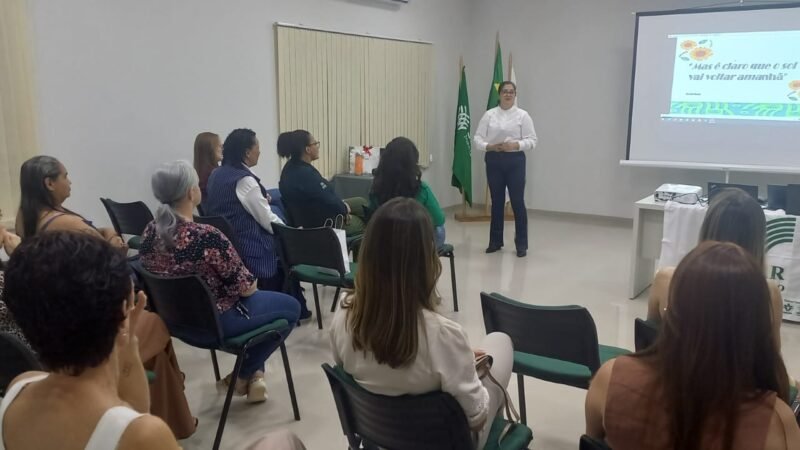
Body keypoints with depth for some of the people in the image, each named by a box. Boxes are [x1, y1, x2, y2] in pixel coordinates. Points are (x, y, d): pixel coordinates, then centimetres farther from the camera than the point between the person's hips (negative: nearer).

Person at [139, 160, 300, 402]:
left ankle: (250, 372, 31)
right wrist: (251, 284, 4)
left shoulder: (150, 232, -8)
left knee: (264, 298, 29)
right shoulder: (207, 237, -31)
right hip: (215, 321, -8)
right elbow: (245, 287, -21)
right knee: (291, 306, 14)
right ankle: (245, 375, 23)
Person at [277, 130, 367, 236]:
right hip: (320, 224, -10)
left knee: (361, 202, 18)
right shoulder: (305, 173, -33)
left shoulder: (291, 167, -1)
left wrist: (341, 203, 1)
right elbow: (327, 199, -25)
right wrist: (344, 208, -6)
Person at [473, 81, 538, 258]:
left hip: (515, 161, -2)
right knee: (497, 202, 10)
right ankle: (495, 241, 22)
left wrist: (515, 145, -20)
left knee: (518, 202, -2)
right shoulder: (489, 115, 6)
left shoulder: (523, 115, 0)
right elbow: (477, 138, 2)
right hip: (494, 161, 2)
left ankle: (521, 244, 8)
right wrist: (489, 146, -16)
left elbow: (532, 141, -4)